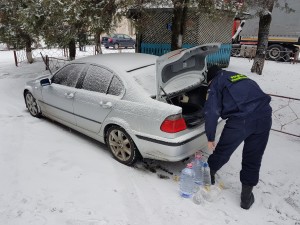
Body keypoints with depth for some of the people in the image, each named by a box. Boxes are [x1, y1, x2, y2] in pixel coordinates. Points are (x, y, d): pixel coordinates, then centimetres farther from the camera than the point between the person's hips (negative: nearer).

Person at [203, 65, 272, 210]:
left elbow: (212, 111, -1)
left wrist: (210, 138, 3)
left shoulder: (216, 83, 11)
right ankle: (246, 198, 29)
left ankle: (209, 175, 39)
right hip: (264, 117, 6)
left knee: (222, 152, 16)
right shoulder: (242, 78, 30)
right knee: (253, 160, 16)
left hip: (240, 120, -5)